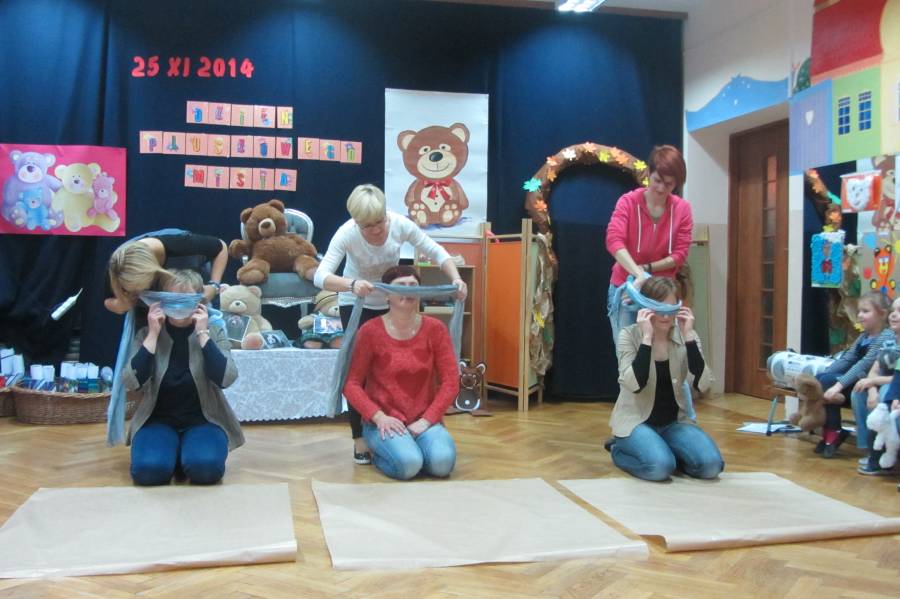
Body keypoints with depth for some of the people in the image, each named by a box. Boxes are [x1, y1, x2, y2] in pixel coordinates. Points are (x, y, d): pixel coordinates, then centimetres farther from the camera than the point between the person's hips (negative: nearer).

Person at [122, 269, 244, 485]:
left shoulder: (214, 332, -2)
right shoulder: (146, 335, 0)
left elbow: (225, 378, -18)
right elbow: (132, 382, -14)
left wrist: (202, 333, -20)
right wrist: (153, 334, -16)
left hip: (203, 420, 0)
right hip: (159, 420, 1)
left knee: (205, 466, -30)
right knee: (148, 469, -28)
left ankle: (189, 453, 4)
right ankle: (173, 452, 5)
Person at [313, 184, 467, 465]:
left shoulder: (401, 224, -25)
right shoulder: (347, 233, -31)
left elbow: (436, 252, -15)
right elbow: (320, 276, -40)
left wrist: (456, 279, -32)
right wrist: (351, 283, -58)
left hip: (392, 302, 3)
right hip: (355, 304, -3)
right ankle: (360, 439, 5)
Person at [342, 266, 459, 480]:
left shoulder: (435, 329, -1)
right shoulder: (370, 331, -8)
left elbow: (450, 382, -2)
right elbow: (351, 384, -7)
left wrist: (426, 420, -12)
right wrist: (379, 417, -19)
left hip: (424, 420, 3)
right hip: (384, 420, -2)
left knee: (443, 462, -26)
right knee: (408, 464, -30)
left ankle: (413, 445, 8)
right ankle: (381, 453, 5)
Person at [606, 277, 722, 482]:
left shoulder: (685, 336, -2)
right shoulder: (629, 335, -12)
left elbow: (702, 385, -16)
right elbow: (634, 385, -27)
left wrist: (688, 336, -21)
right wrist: (647, 338, -30)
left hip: (674, 422, 4)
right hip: (636, 420, -3)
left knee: (711, 464, -20)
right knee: (660, 466, -30)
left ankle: (665, 451, 9)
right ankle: (619, 449, 2)